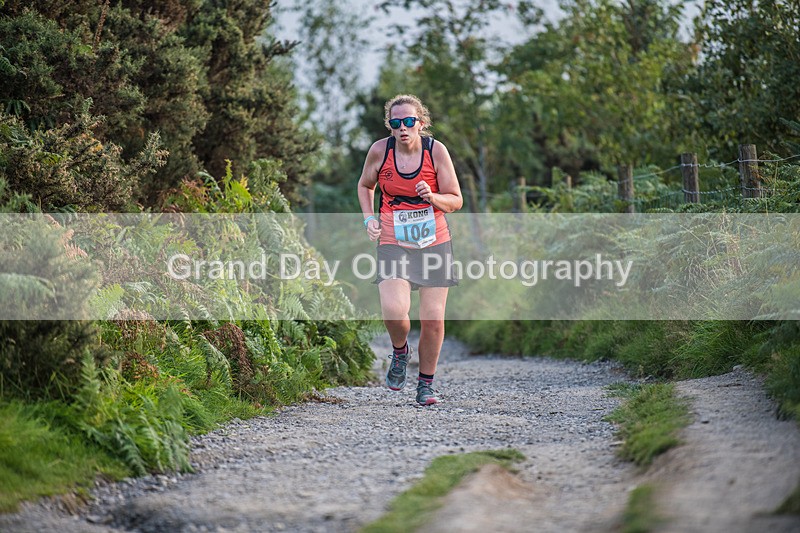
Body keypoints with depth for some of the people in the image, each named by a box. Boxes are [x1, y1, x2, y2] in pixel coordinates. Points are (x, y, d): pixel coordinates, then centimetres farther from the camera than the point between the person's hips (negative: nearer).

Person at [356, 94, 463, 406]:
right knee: (393, 311, -21)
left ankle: (426, 384, 17)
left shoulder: (436, 150, -6)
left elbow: (456, 201, 0)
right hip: (393, 244, 0)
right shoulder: (380, 150, -4)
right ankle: (400, 351, 13)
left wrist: (432, 197, -20)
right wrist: (369, 218, 1)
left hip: (434, 243, 1)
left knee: (433, 319, -2)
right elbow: (365, 185, 17)